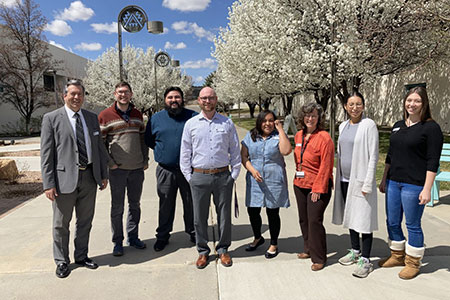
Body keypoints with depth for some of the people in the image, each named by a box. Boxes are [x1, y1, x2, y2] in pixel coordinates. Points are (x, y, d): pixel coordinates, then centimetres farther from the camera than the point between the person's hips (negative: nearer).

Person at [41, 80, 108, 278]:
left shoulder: (92, 118, 10)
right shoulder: (51, 118, -3)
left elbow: (99, 147, 12)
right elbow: (46, 154, -7)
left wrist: (103, 174, 8)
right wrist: (48, 183, -12)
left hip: (89, 177, 4)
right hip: (64, 178, -4)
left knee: (85, 221, 16)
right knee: (61, 224, 10)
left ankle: (81, 256, 33)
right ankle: (62, 261, 28)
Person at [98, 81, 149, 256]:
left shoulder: (137, 114, 10)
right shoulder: (105, 115, -4)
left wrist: (145, 160, 9)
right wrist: (110, 163, -9)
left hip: (137, 169, 4)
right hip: (117, 169, -4)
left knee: (135, 205, 13)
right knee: (117, 207, 4)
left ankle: (133, 237, 28)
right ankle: (117, 242, 18)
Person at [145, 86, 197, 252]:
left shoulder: (193, 117, 0)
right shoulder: (156, 118, 5)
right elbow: (148, 140, 15)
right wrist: (162, 151, 6)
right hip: (165, 171, 1)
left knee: (191, 204, 11)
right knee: (165, 205, 11)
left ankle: (193, 232, 30)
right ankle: (162, 236, 26)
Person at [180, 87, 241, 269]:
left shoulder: (227, 123, 7)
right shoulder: (191, 124, 6)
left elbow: (235, 151, 9)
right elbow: (185, 153, 8)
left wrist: (234, 175, 4)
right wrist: (189, 177, 3)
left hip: (223, 176, 0)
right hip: (199, 177, 0)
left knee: (224, 215, 8)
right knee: (199, 216, 7)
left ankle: (223, 249, 26)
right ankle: (203, 251, 25)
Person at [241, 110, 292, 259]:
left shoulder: (278, 136, -1)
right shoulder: (250, 136, 7)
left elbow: (286, 151, -19)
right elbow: (243, 156, 4)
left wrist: (280, 130, -14)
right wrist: (252, 170, -11)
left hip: (274, 181, -3)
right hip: (255, 181, 3)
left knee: (273, 213, 7)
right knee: (252, 211, 11)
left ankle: (274, 244, 28)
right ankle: (258, 238, 39)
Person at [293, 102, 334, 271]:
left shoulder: (324, 137, -12)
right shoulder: (299, 135, 9)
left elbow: (326, 166, -15)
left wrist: (318, 188, -17)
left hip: (317, 186, -7)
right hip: (300, 184, 7)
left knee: (314, 220, -6)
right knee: (303, 219, 14)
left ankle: (319, 258, 10)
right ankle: (309, 250, 32)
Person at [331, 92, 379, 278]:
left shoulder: (369, 125, -9)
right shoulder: (343, 126, 11)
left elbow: (373, 156, -12)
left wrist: (367, 184, -16)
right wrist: (338, 177, 13)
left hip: (360, 180, -7)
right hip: (344, 179, 7)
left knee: (363, 219, -2)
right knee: (350, 216, 15)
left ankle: (365, 260, 10)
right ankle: (355, 251, 31)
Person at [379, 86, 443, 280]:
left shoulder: (431, 128, -7)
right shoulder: (398, 126, 12)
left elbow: (433, 162, -11)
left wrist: (427, 189, -16)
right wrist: (384, 179, 16)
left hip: (414, 184, -6)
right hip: (393, 182, 6)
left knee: (412, 225, 5)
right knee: (392, 222, 14)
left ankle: (413, 263, 23)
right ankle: (397, 256, 33)